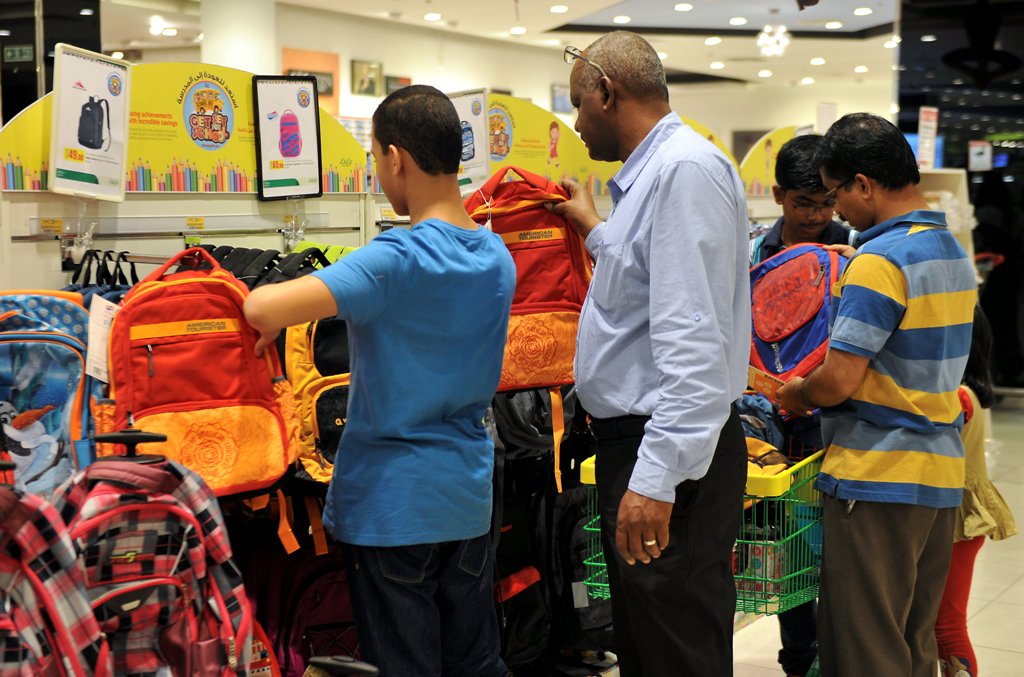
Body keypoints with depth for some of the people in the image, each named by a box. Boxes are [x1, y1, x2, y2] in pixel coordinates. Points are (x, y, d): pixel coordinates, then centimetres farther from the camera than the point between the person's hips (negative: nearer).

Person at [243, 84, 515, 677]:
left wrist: (262, 311, -9)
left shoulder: (398, 259, -21)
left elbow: (265, 308, -34)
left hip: (392, 503, -7)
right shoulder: (498, 257, 3)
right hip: (469, 497, 7)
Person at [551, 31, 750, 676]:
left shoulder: (687, 168, -17)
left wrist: (658, 477, -30)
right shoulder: (651, 171, 17)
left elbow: (694, 341, -26)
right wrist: (594, 227, 36)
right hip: (632, 440, 11)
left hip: (671, 452, -11)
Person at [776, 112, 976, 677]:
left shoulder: (880, 260, -17)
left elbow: (837, 382, -20)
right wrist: (816, 393, 16)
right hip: (941, 477, 9)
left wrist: (796, 393, 1)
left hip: (877, 481, -9)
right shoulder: (954, 252, 12)